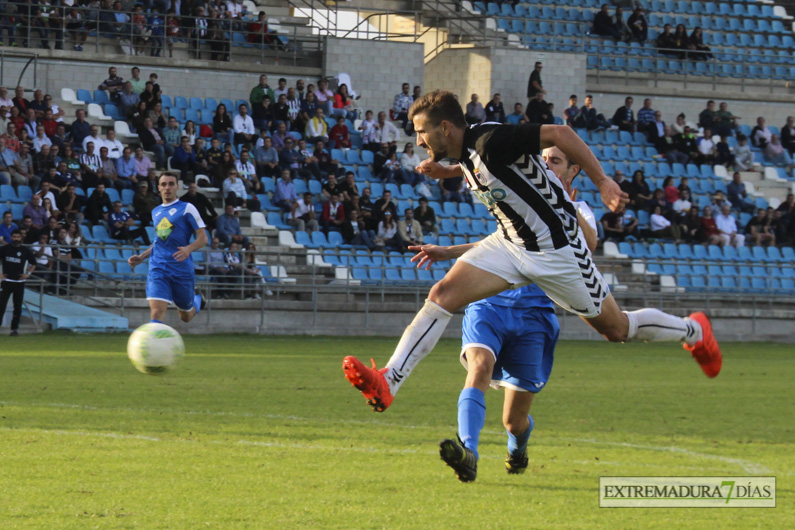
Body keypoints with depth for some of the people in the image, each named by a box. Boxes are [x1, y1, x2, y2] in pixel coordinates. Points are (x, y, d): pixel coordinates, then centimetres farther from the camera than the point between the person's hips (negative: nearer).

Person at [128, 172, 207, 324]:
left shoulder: (187, 208, -1)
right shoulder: (156, 212, 16)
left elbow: (203, 238, -5)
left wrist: (189, 249, -25)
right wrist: (141, 257, 14)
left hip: (182, 268, -3)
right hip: (158, 269, 3)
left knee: (186, 316, 14)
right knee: (156, 310, -19)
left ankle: (198, 301, 49)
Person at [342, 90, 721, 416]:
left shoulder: (490, 141, -26)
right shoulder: (466, 154, 1)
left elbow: (558, 134, -27)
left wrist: (601, 182, -29)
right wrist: (447, 172, 10)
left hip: (555, 248, -8)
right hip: (512, 242, 8)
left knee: (616, 329, 6)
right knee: (444, 294, -10)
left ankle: (693, 332, 33)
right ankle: (388, 383, -15)